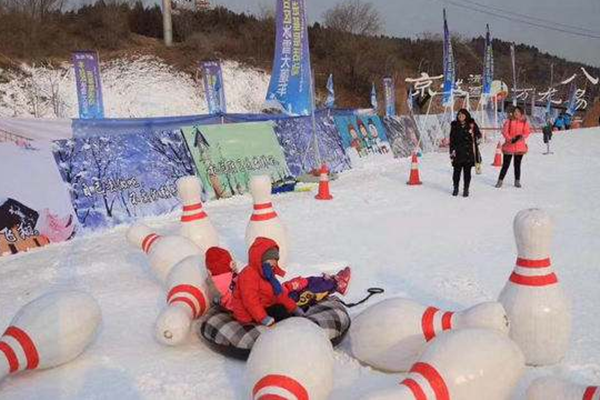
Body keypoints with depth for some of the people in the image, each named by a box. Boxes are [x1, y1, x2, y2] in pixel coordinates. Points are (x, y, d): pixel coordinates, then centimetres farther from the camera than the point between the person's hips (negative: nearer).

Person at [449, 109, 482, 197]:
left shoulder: (471, 125, 2)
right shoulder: (454, 125, 8)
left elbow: (478, 135, 10)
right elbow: (452, 139, 8)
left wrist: (476, 138, -9)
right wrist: (452, 150, 3)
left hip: (468, 152, -1)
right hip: (458, 152, 1)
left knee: (467, 171, 2)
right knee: (457, 170, 1)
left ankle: (466, 189, 11)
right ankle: (456, 188, 17)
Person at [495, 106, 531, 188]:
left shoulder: (525, 122, 4)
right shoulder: (509, 121, 0)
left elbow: (527, 132, 1)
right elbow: (504, 131, -5)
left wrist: (522, 137, -20)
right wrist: (510, 139, -20)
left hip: (520, 147, 2)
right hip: (509, 146, -2)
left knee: (517, 165, 10)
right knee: (505, 165, 0)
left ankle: (517, 181, 19)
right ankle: (500, 181, 7)